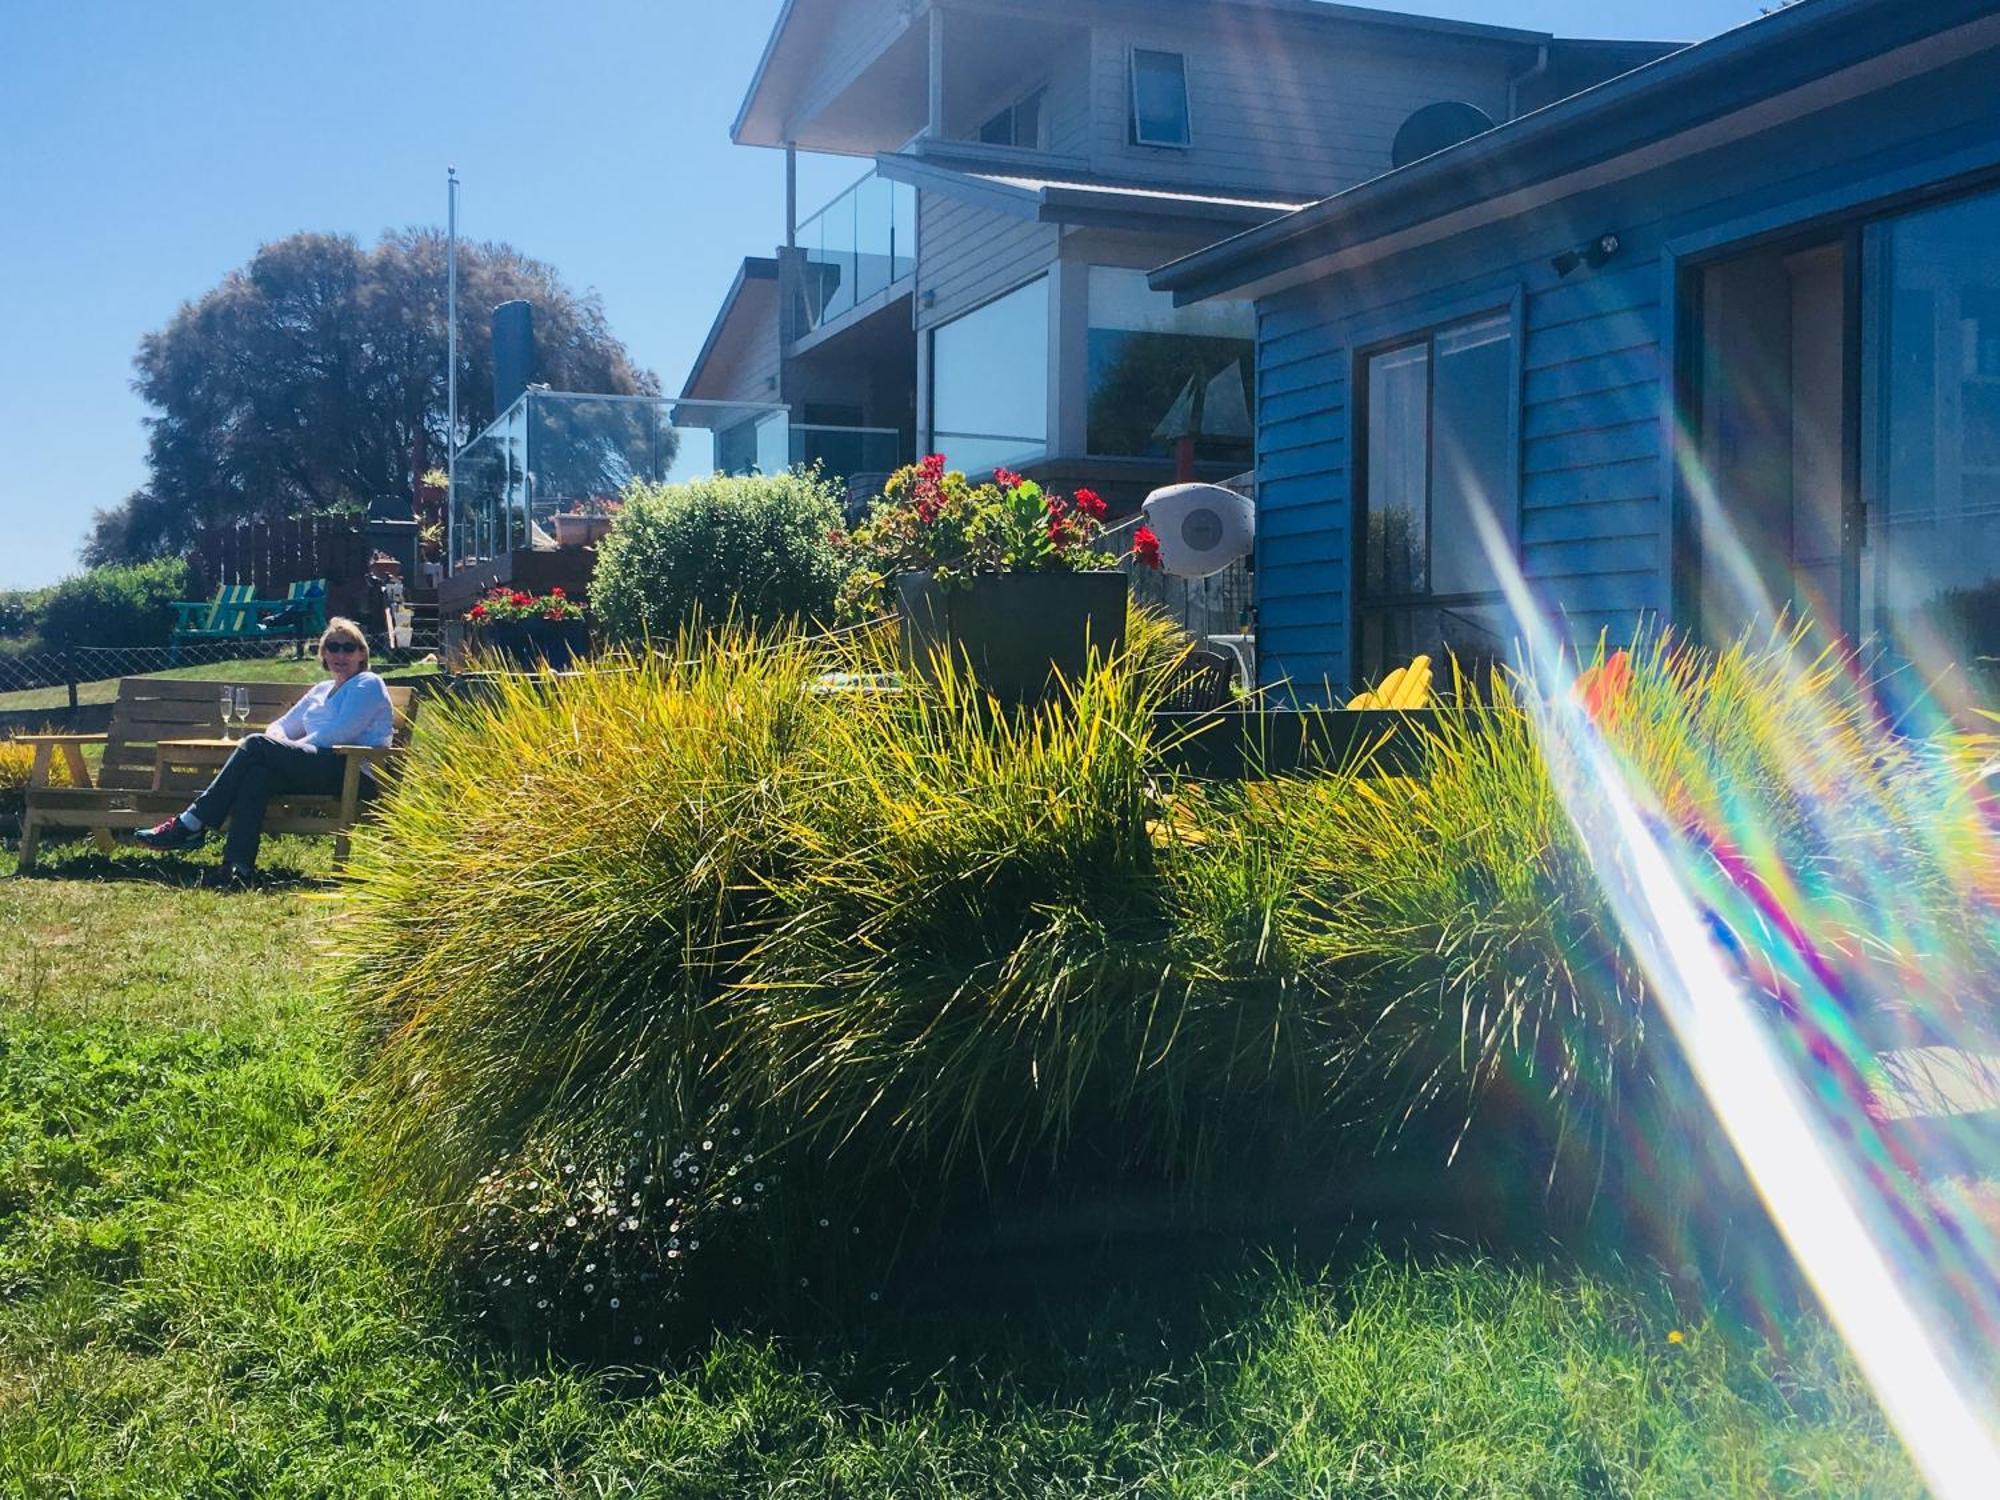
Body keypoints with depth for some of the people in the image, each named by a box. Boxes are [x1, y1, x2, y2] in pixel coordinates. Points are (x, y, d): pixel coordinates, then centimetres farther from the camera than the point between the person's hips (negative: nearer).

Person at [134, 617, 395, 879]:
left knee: (256, 745, -19)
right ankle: (238, 864, -38)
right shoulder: (321, 690, 31)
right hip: (319, 770, 7)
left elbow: (340, 733, -8)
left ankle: (190, 825, -19)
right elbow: (282, 725, 30)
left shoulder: (368, 684, 7)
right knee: (258, 774, -25)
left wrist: (288, 749, -4)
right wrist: (278, 741, 4)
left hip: (354, 775, -7)